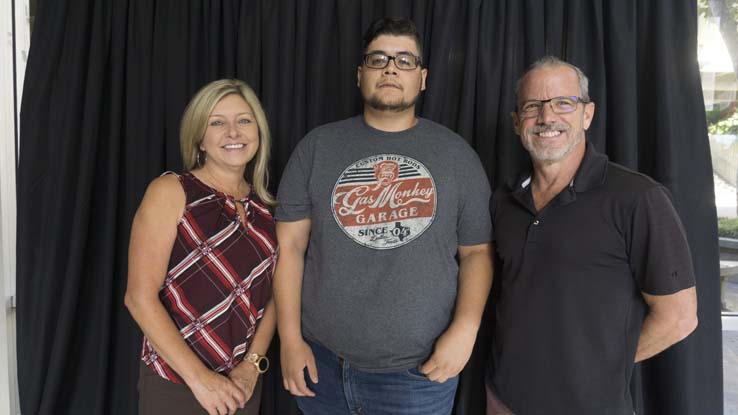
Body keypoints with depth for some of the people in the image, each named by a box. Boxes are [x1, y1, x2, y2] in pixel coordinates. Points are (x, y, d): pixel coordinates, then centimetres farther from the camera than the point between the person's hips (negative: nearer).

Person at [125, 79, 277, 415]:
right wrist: (199, 377, -17)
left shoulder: (264, 207, 3)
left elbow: (271, 295, 5)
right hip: (174, 385, -4)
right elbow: (140, 297, -15)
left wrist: (253, 364, -8)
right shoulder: (170, 192, -10)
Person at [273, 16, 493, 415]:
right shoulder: (317, 147, 0)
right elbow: (291, 247, 0)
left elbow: (476, 250, 2)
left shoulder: (457, 154, 1)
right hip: (322, 360, 1)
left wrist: (465, 328, -11)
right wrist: (291, 339, -3)